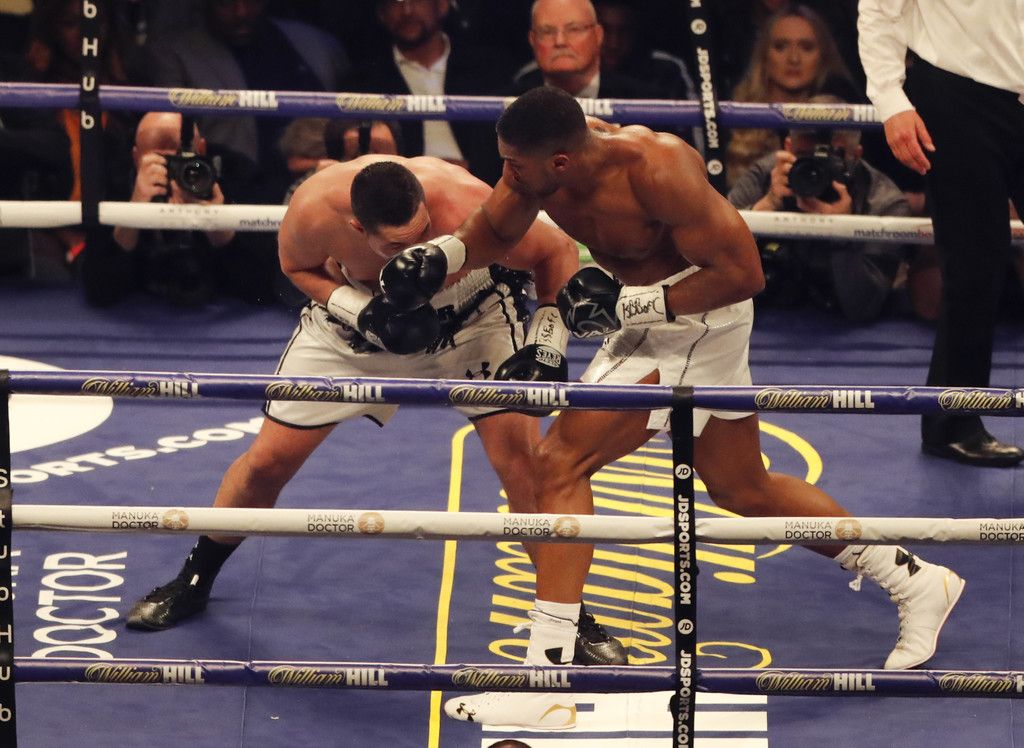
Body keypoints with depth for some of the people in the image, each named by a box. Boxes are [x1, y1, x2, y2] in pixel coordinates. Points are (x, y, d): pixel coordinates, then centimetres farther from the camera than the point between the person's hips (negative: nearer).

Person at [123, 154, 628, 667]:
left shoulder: (467, 209, -41)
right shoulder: (315, 209, -35)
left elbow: (557, 252, -22)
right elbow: (298, 265, -10)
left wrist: (547, 342, -30)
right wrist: (361, 312, -26)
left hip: (468, 310, -1)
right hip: (356, 308, 1)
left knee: (518, 450, -17)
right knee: (269, 459, 2)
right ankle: (194, 581, 27)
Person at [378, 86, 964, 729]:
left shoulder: (656, 170, -31)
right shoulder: (540, 159, -10)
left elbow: (743, 272, -26)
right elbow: (494, 231, 8)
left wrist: (628, 305, -30)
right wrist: (438, 257, -13)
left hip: (696, 320, -9)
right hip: (648, 320, 9)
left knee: (562, 461, -17)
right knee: (743, 489, 23)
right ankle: (915, 583, 38)